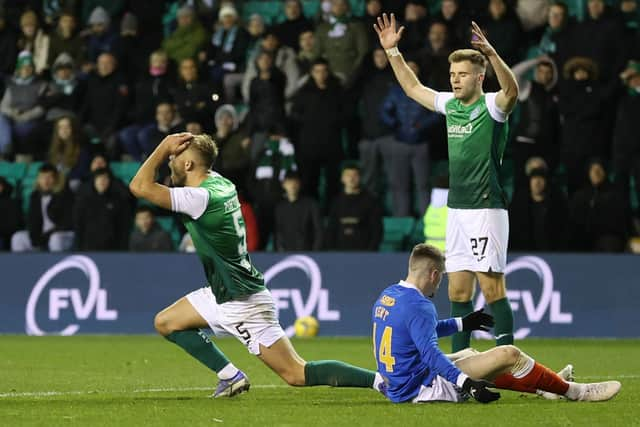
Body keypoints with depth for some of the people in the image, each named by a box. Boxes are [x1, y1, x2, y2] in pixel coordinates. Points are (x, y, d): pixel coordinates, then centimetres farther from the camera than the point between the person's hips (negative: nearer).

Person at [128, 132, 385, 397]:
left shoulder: (201, 197, -24)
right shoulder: (220, 183, 3)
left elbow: (140, 186, -23)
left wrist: (164, 147, -14)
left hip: (242, 304, -10)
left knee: (297, 374, -9)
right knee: (165, 323, 15)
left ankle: (378, 379, -8)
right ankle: (231, 376, 13)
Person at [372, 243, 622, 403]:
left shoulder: (386, 297, 10)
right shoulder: (419, 306, -20)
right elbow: (431, 353, -31)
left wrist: (461, 324, 33)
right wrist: (467, 383, -39)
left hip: (396, 388, 10)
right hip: (423, 388, -10)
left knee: (469, 355, 31)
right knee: (509, 355, -9)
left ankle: (543, 386, 35)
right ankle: (573, 392, 7)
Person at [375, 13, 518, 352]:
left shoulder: (492, 105, -8)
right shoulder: (450, 105, 13)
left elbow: (511, 89, -30)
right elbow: (413, 87, 28)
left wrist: (491, 53, -44)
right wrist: (392, 51, 24)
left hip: (486, 209, -7)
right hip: (457, 209, 7)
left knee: (492, 287, -9)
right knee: (458, 290, 9)